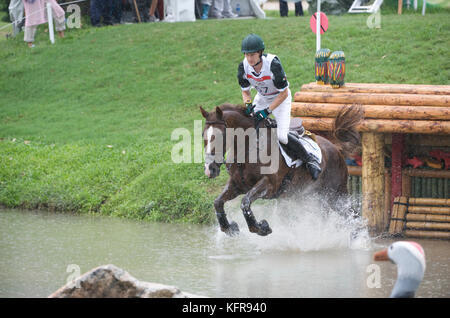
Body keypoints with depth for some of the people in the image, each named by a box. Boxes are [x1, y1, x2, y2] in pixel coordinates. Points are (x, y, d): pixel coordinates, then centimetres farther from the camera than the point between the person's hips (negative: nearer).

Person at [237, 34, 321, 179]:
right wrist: (248, 105, -25)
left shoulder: (273, 64, -35)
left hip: (280, 98, -5)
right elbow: (245, 91, -4)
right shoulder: (244, 66, -20)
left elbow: (284, 93, -26)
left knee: (281, 137, -19)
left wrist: (267, 111, -30)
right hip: (262, 98, 5)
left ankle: (309, 159, -2)